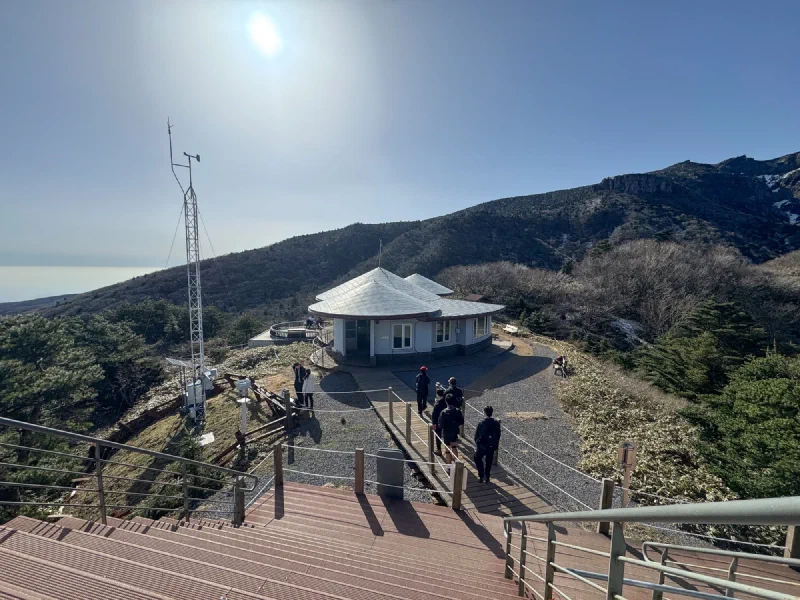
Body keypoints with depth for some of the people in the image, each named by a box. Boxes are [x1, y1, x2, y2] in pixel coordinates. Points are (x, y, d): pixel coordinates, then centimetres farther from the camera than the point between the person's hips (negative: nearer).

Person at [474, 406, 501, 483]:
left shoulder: (481, 423, -20)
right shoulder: (496, 423, -9)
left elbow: (476, 435, -12)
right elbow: (498, 435, 1)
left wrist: (477, 443, 4)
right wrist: (495, 445, 13)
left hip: (482, 446, -3)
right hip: (491, 446, 3)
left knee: (478, 459, 19)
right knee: (489, 462, 19)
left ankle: (481, 476, 15)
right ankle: (487, 477, 27)